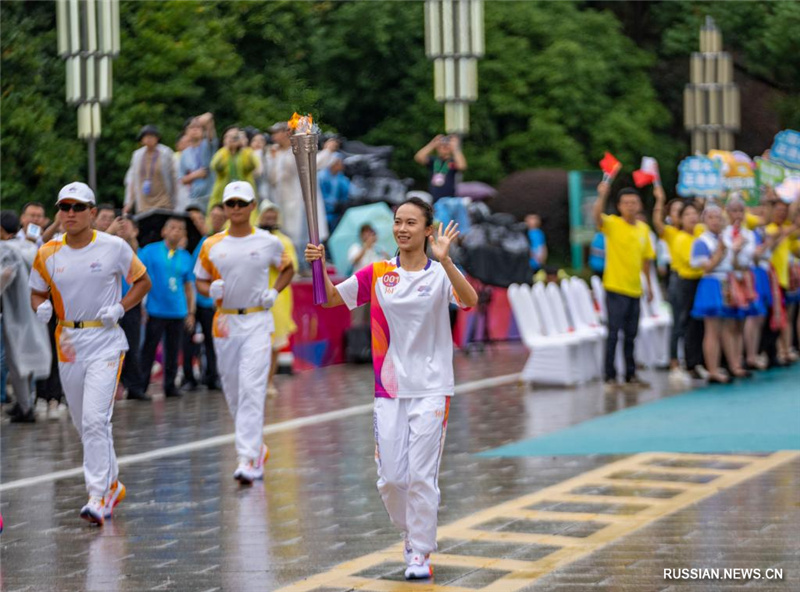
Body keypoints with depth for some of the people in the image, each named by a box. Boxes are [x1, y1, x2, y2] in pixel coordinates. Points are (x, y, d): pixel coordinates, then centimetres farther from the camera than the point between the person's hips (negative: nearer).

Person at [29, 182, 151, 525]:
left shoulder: (114, 248, -6)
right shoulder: (47, 254, 2)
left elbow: (142, 281, 4)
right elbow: (37, 292, 14)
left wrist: (120, 307, -11)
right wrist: (41, 307, -9)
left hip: (105, 341, -5)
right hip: (68, 342, 5)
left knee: (95, 420, -16)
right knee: (82, 423, 14)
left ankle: (99, 497, -14)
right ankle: (112, 484, 33)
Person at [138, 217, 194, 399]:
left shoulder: (185, 257, 9)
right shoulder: (150, 251, -2)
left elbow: (189, 286, 16)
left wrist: (191, 312, 13)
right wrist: (140, 307, -7)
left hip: (178, 312, 3)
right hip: (155, 311, -3)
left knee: (173, 351, 8)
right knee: (149, 350, -1)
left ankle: (170, 386, 18)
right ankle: (140, 386, 5)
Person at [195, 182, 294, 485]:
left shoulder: (268, 243, 0)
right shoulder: (212, 245, 4)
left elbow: (288, 270, 16)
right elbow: (200, 281, 13)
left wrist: (274, 292, -1)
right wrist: (211, 290, -9)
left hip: (257, 322, -4)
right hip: (225, 322, 4)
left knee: (252, 390, -15)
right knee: (233, 393, 11)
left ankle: (249, 460, -19)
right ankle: (257, 447, 31)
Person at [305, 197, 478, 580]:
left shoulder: (440, 274, -5)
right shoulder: (377, 274, 6)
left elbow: (470, 301, -24)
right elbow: (330, 298, 4)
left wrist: (444, 261, -37)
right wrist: (318, 265, -14)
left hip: (431, 389, -3)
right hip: (389, 389, 3)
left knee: (421, 475, -5)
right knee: (389, 478, 5)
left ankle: (421, 554, 6)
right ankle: (413, 533, 31)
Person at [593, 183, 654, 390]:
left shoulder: (643, 228, 9)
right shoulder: (612, 224, -7)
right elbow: (597, 216, -29)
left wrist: (649, 285, 18)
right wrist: (602, 196, -44)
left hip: (635, 289, 5)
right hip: (615, 288, -5)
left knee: (631, 334, 12)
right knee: (614, 333, -5)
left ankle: (630, 375, 20)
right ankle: (610, 377, 0)